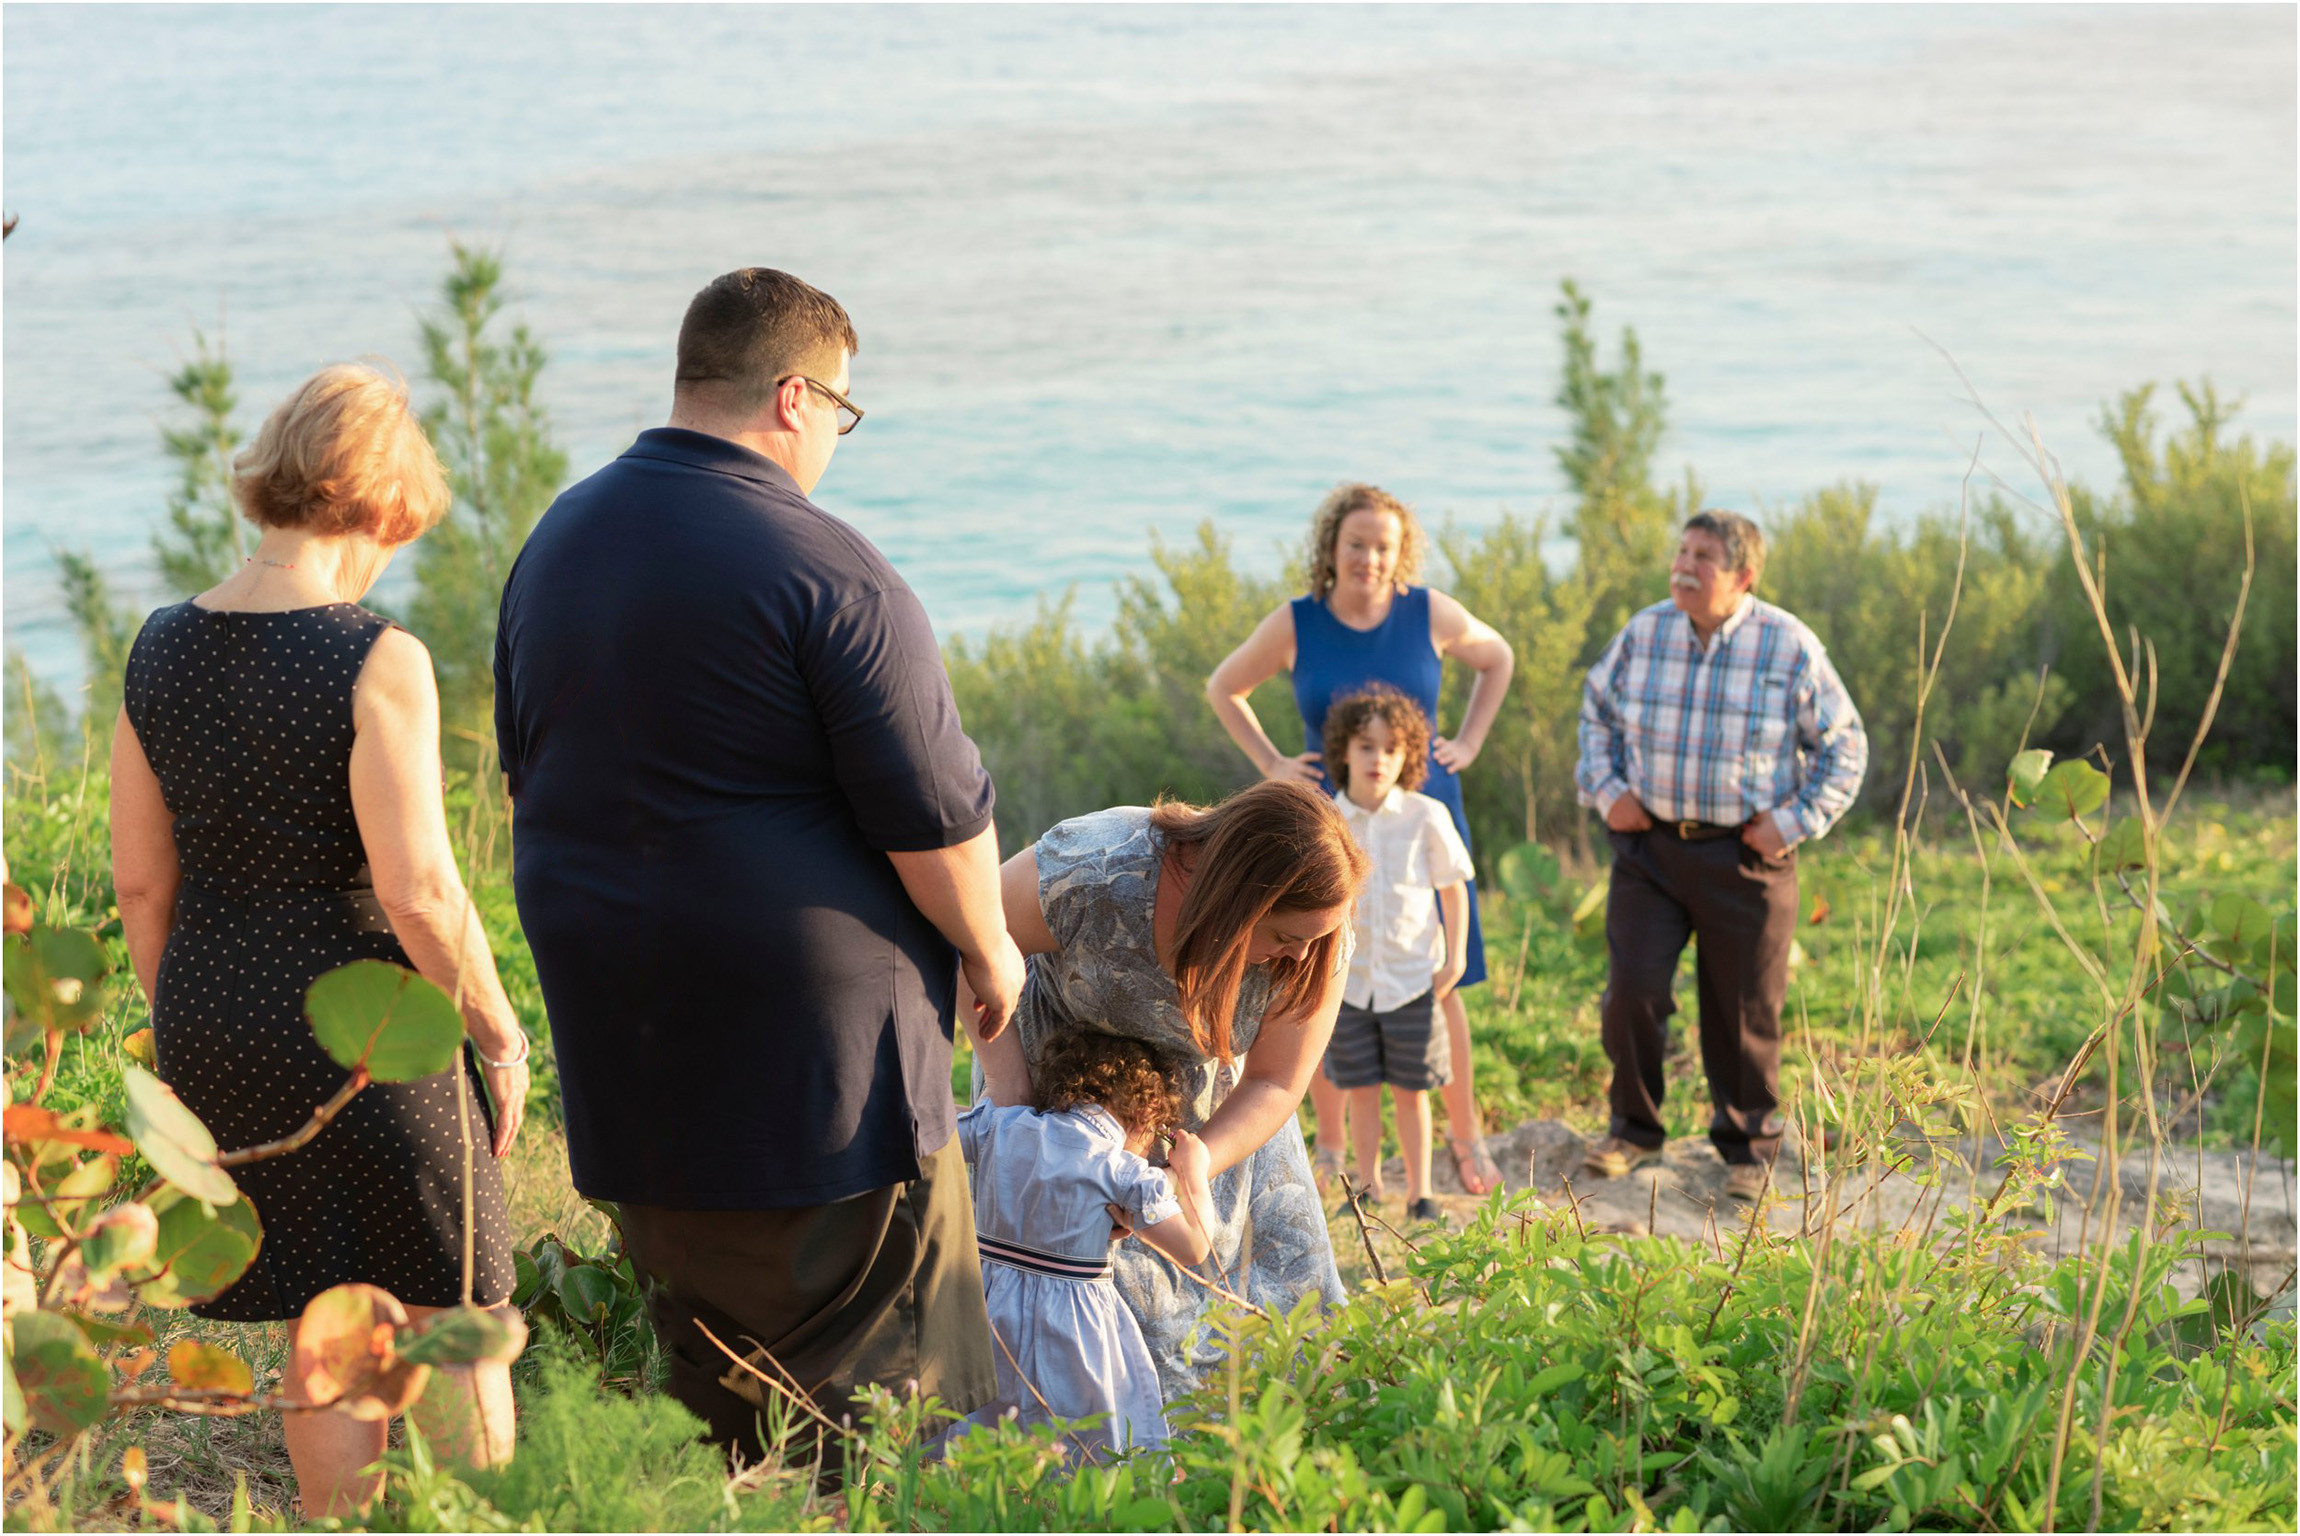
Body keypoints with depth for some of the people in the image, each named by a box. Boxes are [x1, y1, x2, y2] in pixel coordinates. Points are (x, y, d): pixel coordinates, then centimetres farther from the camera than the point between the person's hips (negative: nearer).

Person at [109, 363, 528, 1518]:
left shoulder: (160, 652, 0)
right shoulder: (377, 661, -17)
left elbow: (140, 885, 5)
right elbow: (418, 894, -20)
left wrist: (186, 1043, 16)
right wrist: (499, 1034, -6)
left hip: (218, 1027, 5)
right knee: (453, 1324, 10)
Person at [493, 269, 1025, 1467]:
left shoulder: (554, 542, 10)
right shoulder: (825, 572, -15)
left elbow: (524, 767, 20)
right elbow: (935, 817, -14)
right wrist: (988, 949, 3)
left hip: (619, 1046, 8)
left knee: (703, 1368, 16)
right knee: (884, 1391, 1)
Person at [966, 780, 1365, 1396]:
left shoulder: (1316, 942, -31)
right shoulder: (1095, 871, -42)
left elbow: (1274, 1085, -18)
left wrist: (1195, 1169, -35)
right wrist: (1007, 1085, -24)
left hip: (1202, 1079, 3)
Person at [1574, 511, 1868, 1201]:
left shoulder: (1789, 646, -8)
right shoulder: (1643, 633, -1)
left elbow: (1844, 746, 2)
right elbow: (1597, 710, 17)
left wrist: (1793, 822, -6)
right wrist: (1605, 789, 4)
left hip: (1744, 855, -2)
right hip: (1650, 845, 2)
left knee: (1744, 1012, 5)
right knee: (1632, 989, -8)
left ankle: (1748, 1145, 25)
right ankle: (1634, 1128, 14)